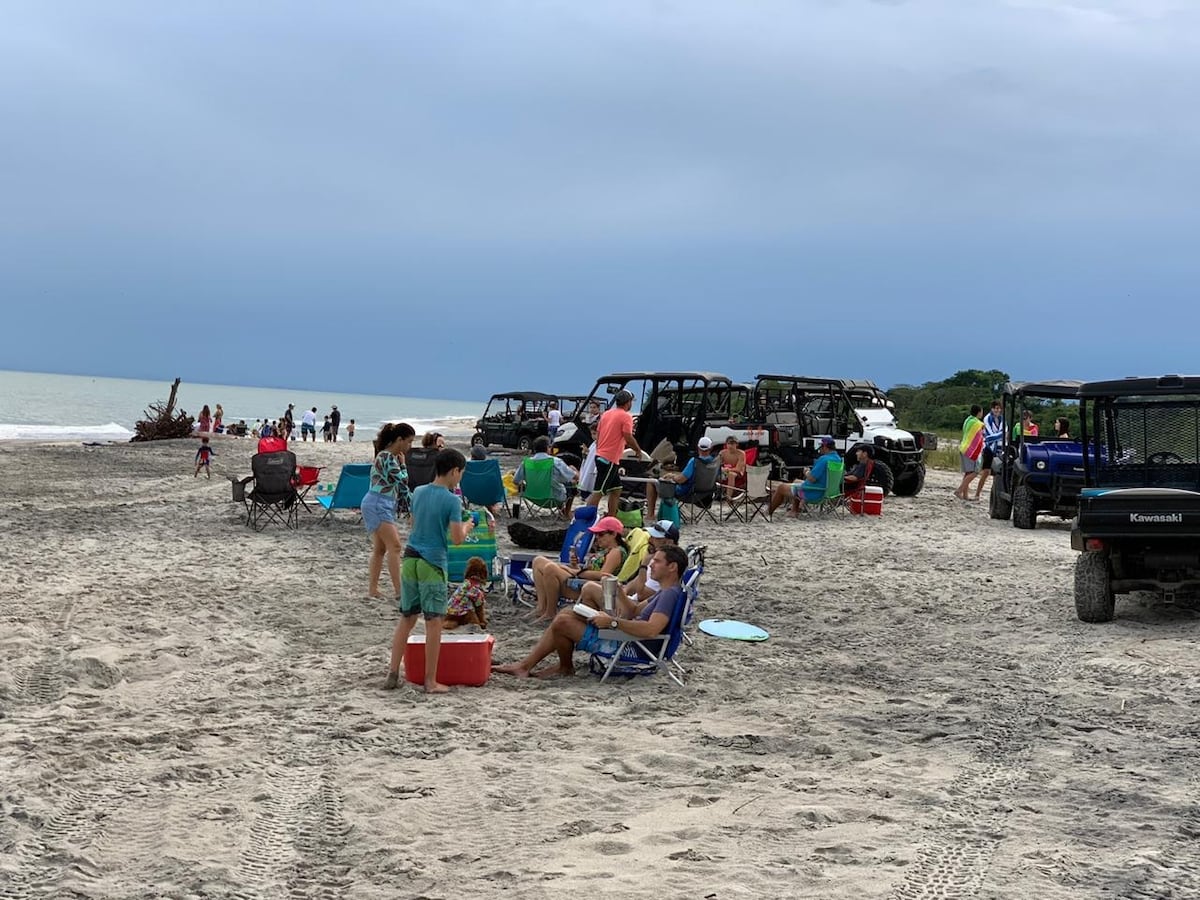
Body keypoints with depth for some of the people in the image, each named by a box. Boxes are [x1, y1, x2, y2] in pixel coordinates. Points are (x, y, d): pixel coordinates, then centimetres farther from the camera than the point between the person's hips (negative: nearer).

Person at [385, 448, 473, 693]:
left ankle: (393, 673, 14)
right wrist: (467, 527, 6)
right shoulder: (452, 500, -10)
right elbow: (457, 538, -15)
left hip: (410, 560, 6)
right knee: (433, 622, -1)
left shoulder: (418, 493, 8)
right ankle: (431, 681, 1)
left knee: (406, 618, 13)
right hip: (433, 564, -6)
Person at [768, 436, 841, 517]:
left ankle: (769, 512, 26)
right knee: (796, 481, 33)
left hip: (813, 494, -9)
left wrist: (807, 473, -8)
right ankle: (794, 511, 29)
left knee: (781, 488, 9)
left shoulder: (824, 459, -26)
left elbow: (811, 478, -28)